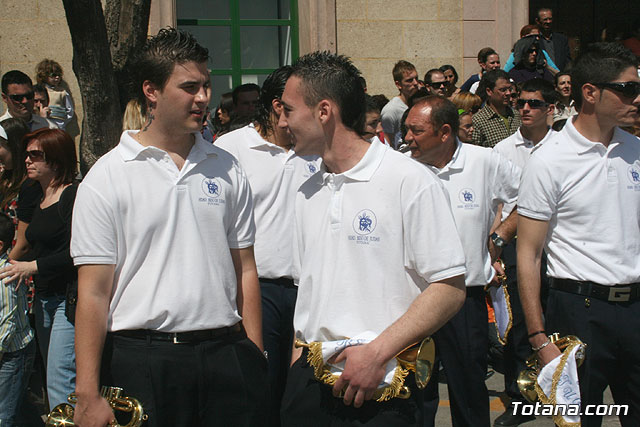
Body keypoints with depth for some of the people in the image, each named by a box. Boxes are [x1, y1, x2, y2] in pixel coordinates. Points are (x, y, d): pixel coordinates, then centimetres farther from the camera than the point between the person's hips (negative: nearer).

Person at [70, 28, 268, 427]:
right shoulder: (107, 177, -3)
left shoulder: (227, 170, 8)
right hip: (141, 359, -3)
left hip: (224, 353, 3)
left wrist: (256, 356, 6)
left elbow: (245, 270, 11)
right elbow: (94, 292, -5)